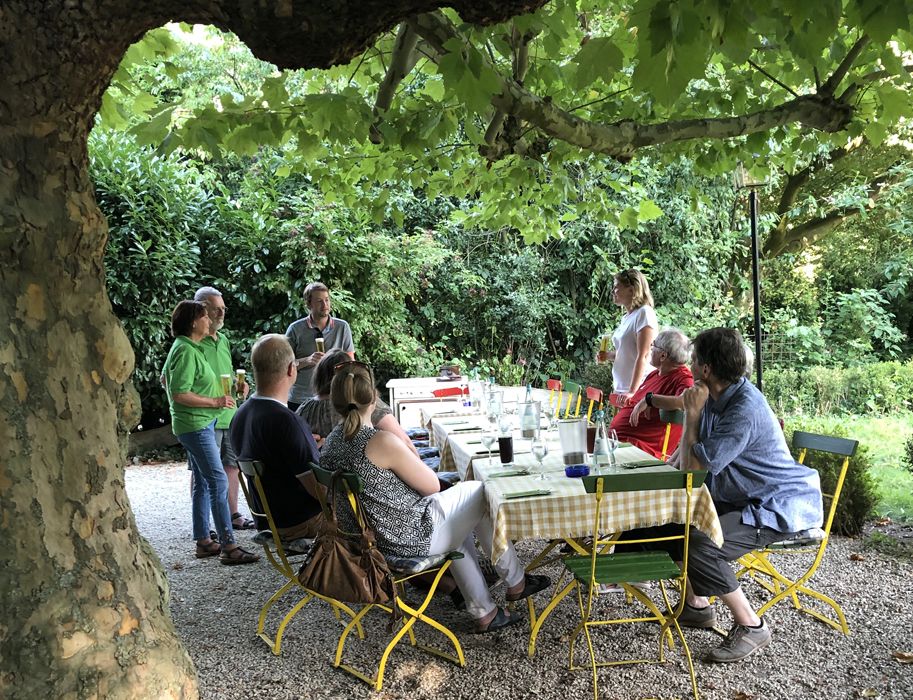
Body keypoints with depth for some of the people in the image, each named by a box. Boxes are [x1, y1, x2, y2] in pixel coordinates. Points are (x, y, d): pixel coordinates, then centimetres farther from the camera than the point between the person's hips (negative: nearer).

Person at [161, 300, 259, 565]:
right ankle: (228, 546, -7)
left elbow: (166, 379, 25)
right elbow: (179, 394, -23)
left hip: (201, 424, 11)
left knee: (203, 483, 14)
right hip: (195, 425, -11)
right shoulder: (186, 351, -18)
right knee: (219, 482, -10)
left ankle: (203, 542, 21)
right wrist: (214, 401, -18)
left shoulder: (189, 348, 14)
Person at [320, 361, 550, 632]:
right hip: (410, 537, -9)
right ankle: (515, 582, 29)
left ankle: (484, 611, 33)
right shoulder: (382, 442, -26)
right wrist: (409, 464, 4)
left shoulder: (332, 440, -1)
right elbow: (432, 486, -13)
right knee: (481, 493, 11)